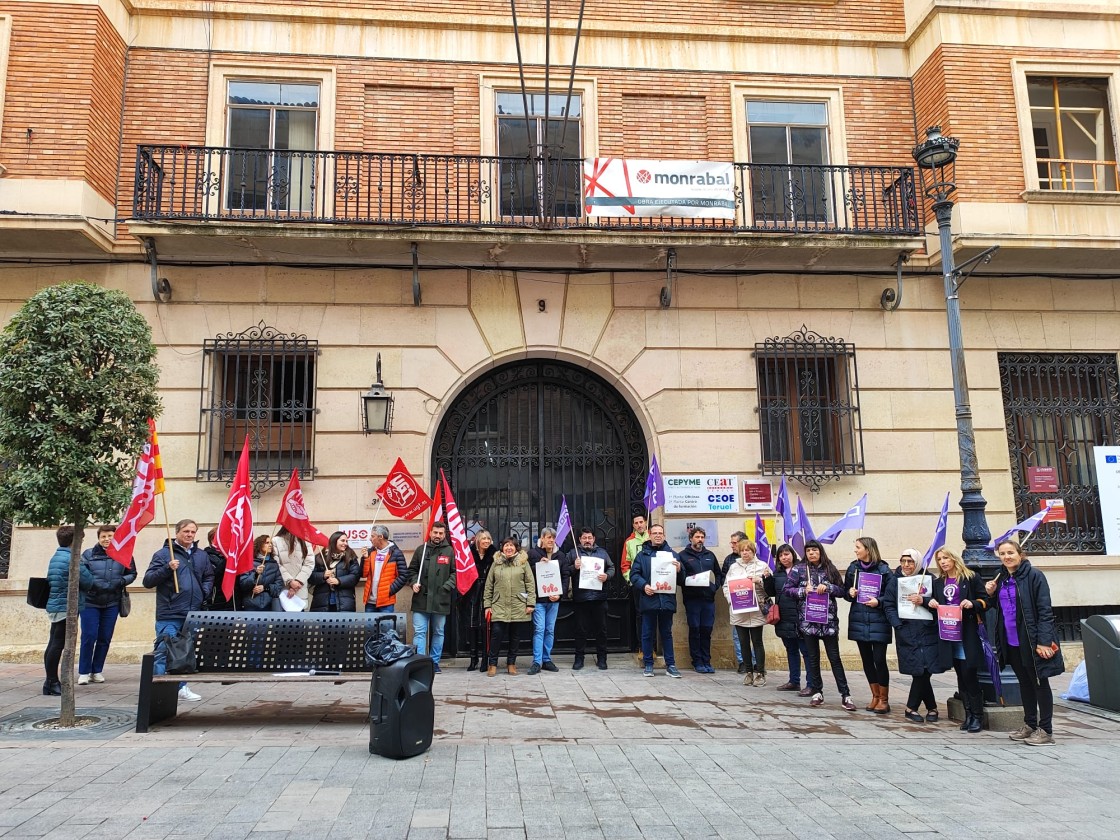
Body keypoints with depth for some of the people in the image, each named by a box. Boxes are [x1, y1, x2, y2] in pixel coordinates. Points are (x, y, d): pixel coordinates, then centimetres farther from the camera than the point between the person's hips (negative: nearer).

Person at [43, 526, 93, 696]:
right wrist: (87, 572, 8)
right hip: (67, 607, -9)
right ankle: (52, 683, -2)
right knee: (58, 645, -5)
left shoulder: (55, 557, 13)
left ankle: (51, 682, 19)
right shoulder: (72, 559, -16)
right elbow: (88, 582, -14)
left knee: (53, 644, 12)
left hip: (54, 606, 9)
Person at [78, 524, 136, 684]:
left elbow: (132, 574, 10)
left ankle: (97, 671, 20)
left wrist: (121, 581, -8)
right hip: (90, 602, -2)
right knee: (89, 637, -4)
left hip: (112, 603, 2)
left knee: (105, 638, 8)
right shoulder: (88, 554, -1)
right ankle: (84, 672, 9)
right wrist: (93, 584, -16)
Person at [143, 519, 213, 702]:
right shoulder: (163, 554, -2)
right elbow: (148, 581, -6)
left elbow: (209, 577, 27)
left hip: (194, 615, 5)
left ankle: (182, 688, 23)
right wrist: (167, 569, -20)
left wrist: (204, 592, 10)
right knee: (164, 652, -5)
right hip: (169, 614, -5)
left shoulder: (201, 555, 14)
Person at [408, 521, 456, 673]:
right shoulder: (421, 549, 5)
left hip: (440, 600, 0)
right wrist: (414, 582, -4)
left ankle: (435, 662, 22)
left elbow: (455, 572, 3)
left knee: (438, 632, 11)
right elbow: (412, 569, 13)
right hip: (421, 599, 0)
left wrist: (447, 586, -10)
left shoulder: (450, 551, 2)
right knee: (419, 632, -3)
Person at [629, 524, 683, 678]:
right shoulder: (642, 554, 6)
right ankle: (648, 664, 15)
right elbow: (634, 574, -1)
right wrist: (643, 585, -17)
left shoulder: (672, 554, 11)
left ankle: (670, 665, 15)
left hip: (667, 600, 1)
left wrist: (678, 570, -12)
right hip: (648, 600, -1)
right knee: (648, 634, 6)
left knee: (667, 633, 9)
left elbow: (682, 580, 10)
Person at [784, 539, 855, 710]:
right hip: (808, 620, 0)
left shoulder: (830, 570, 4)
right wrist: (803, 591, -13)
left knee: (835, 657, 1)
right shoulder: (798, 570, 1)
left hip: (828, 620, 0)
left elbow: (842, 591, 6)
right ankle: (817, 692, 18)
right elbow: (787, 590, 2)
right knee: (812, 657, 7)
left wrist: (827, 587, -12)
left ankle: (845, 695, 4)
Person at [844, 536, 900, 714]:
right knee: (866, 660, 10)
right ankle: (875, 696, 22)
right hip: (859, 621, 5)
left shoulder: (884, 570, -7)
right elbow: (846, 593, 14)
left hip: (878, 622, -5)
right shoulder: (853, 568, 7)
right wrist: (850, 593, -6)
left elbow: (892, 596, -5)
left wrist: (878, 602, -20)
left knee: (879, 660, -5)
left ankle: (884, 700, 9)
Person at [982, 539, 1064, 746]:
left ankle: (1046, 730, 11)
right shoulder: (1001, 579, 9)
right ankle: (1029, 724, 27)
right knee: (1024, 682, 16)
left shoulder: (1034, 576, -13)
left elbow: (1045, 610, -16)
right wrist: (990, 595, -1)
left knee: (1039, 682, 3)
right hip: (1011, 641, 7)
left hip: (1031, 640, -7)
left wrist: (1043, 641, -21)